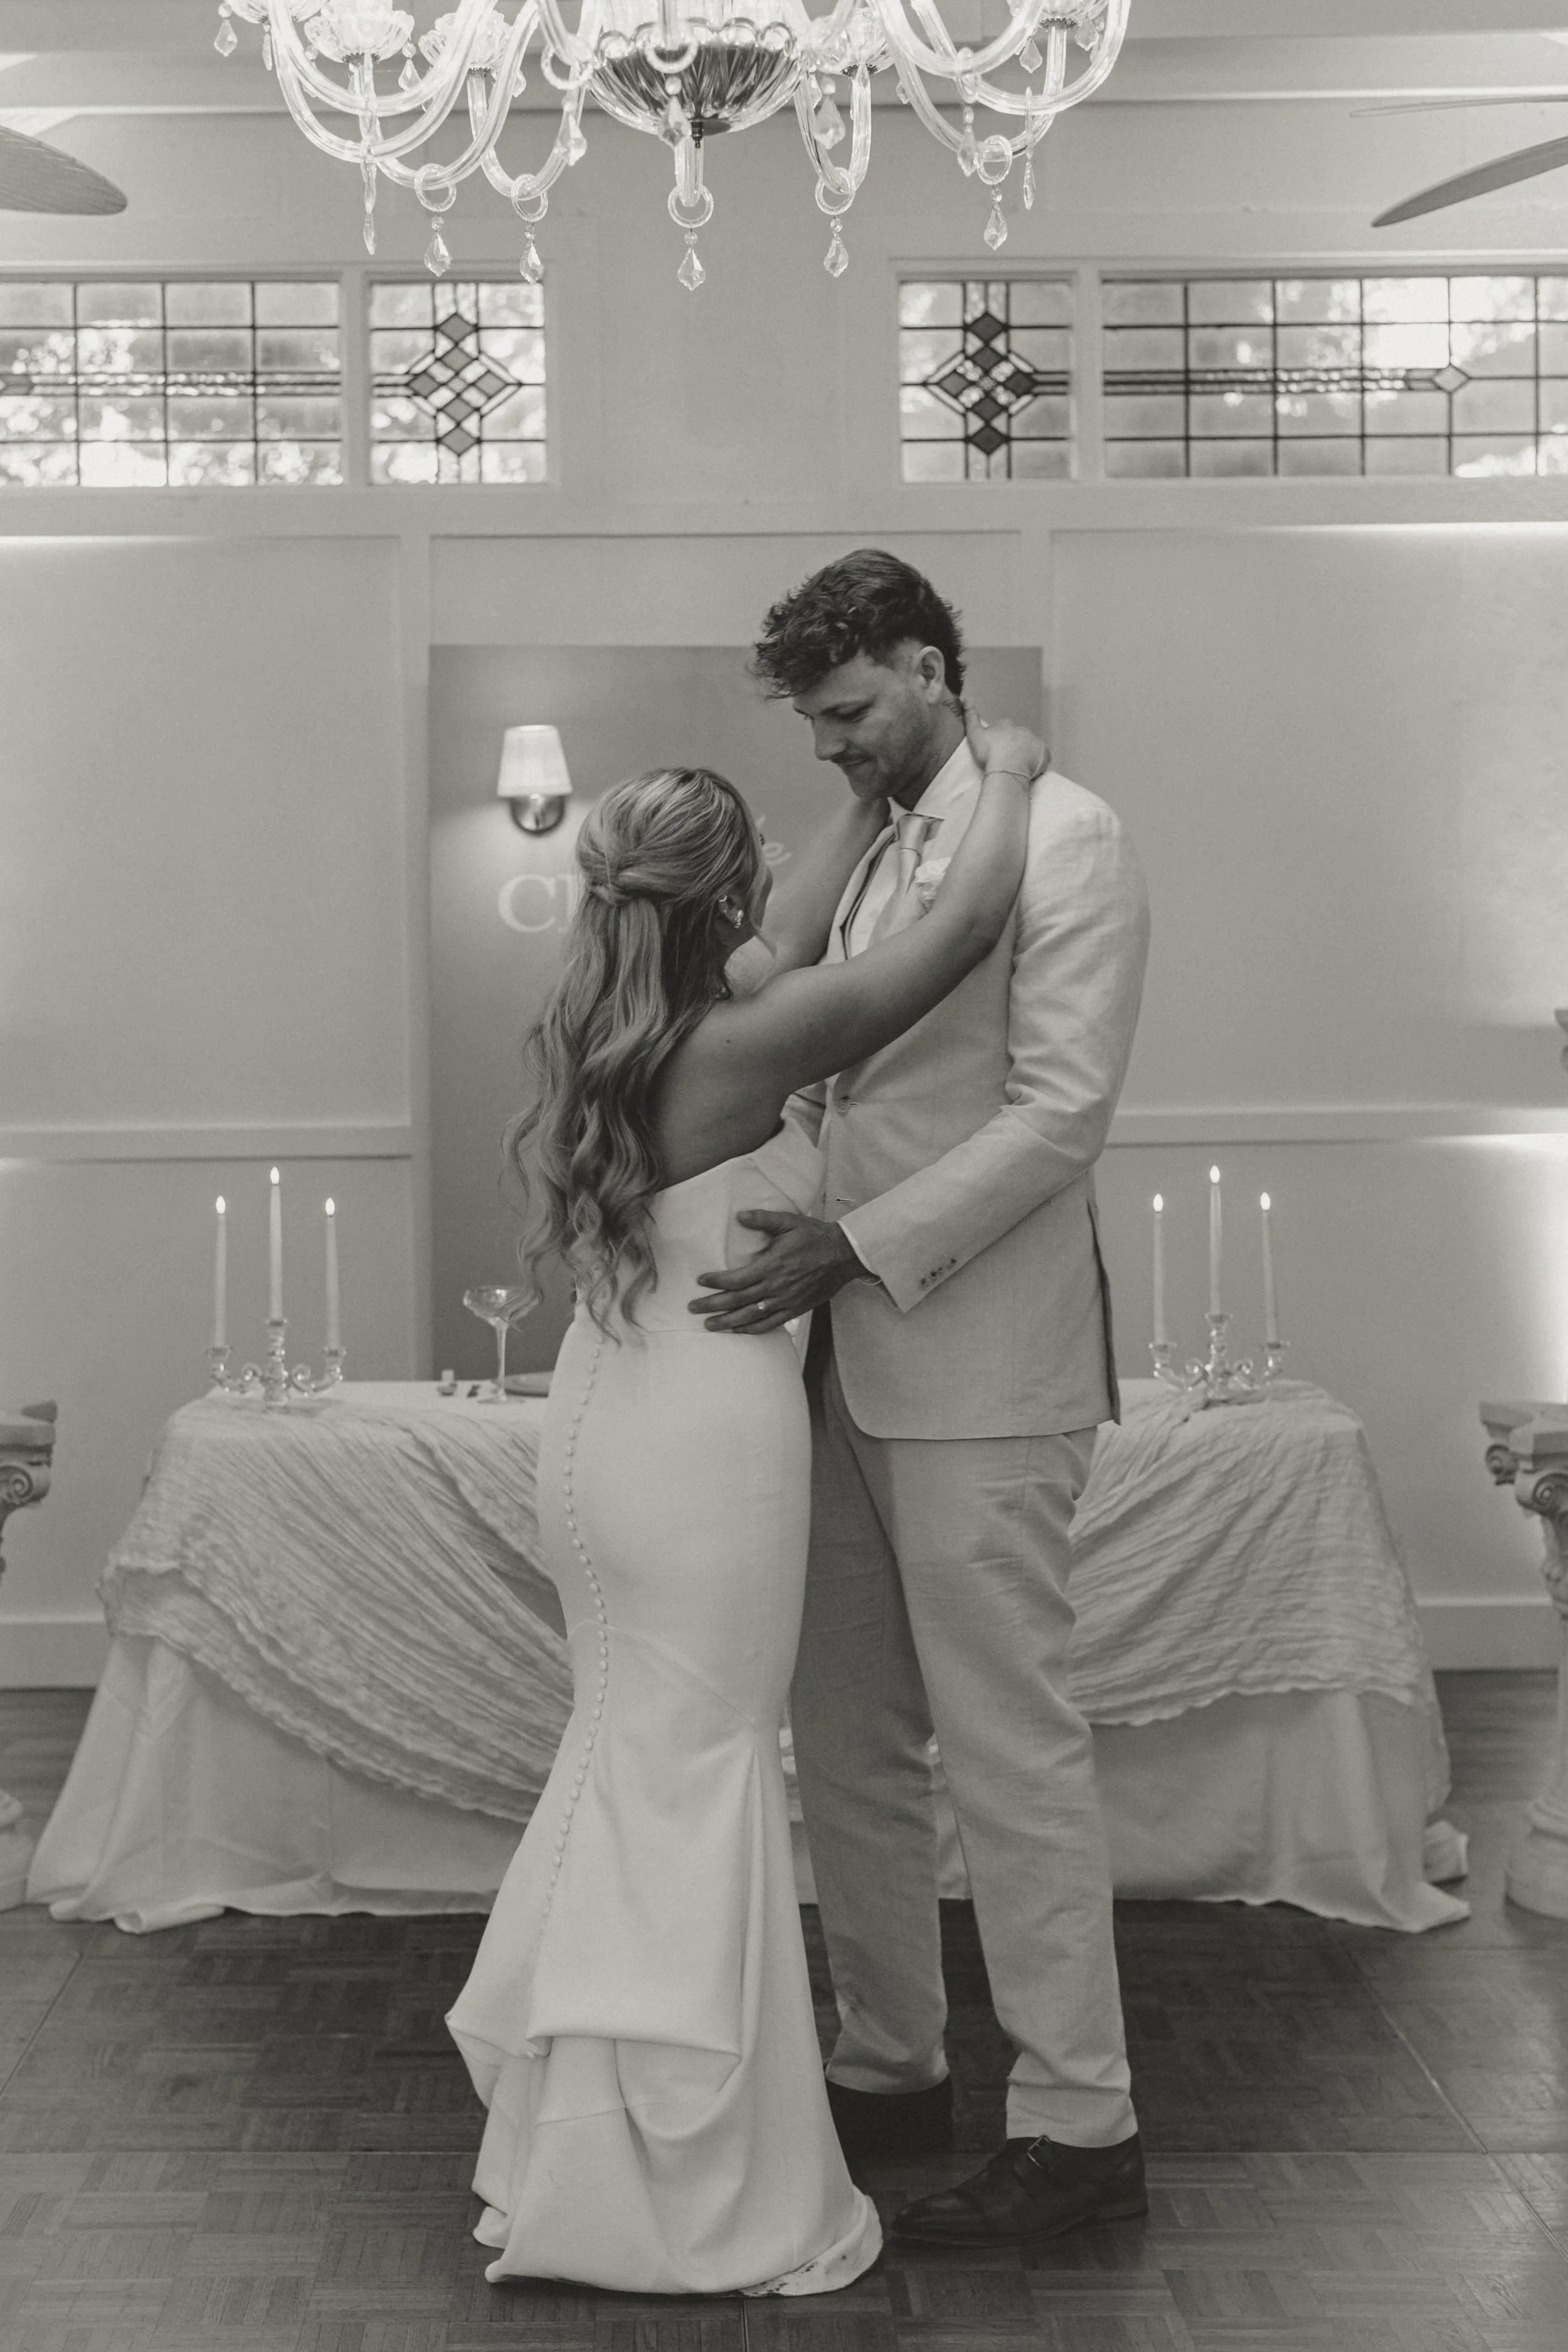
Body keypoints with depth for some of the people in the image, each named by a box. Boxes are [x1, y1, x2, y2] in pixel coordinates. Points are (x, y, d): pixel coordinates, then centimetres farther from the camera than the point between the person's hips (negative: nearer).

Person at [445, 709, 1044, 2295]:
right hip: (710, 1437, -8)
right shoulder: (742, 1048, -18)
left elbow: (791, 951, 22)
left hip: (601, 1426, 8)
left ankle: (579, 2147, 30)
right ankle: (706, 2204, 11)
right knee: (703, 1778, 1)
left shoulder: (600, 1030, 4)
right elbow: (968, 924, -16)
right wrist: (1005, 777, 1)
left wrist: (878, 797, 28)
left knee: (624, 1752, 19)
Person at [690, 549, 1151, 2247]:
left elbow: (1060, 1108, -15)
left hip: (978, 1372, -8)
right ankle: (888, 2067, 25)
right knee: (847, 1745, 12)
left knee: (1010, 1752, -4)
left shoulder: (1060, 837, -8)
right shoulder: (870, 859, 17)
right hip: (852, 1361, 8)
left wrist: (860, 1245, -19)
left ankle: (1077, 2125, 4)